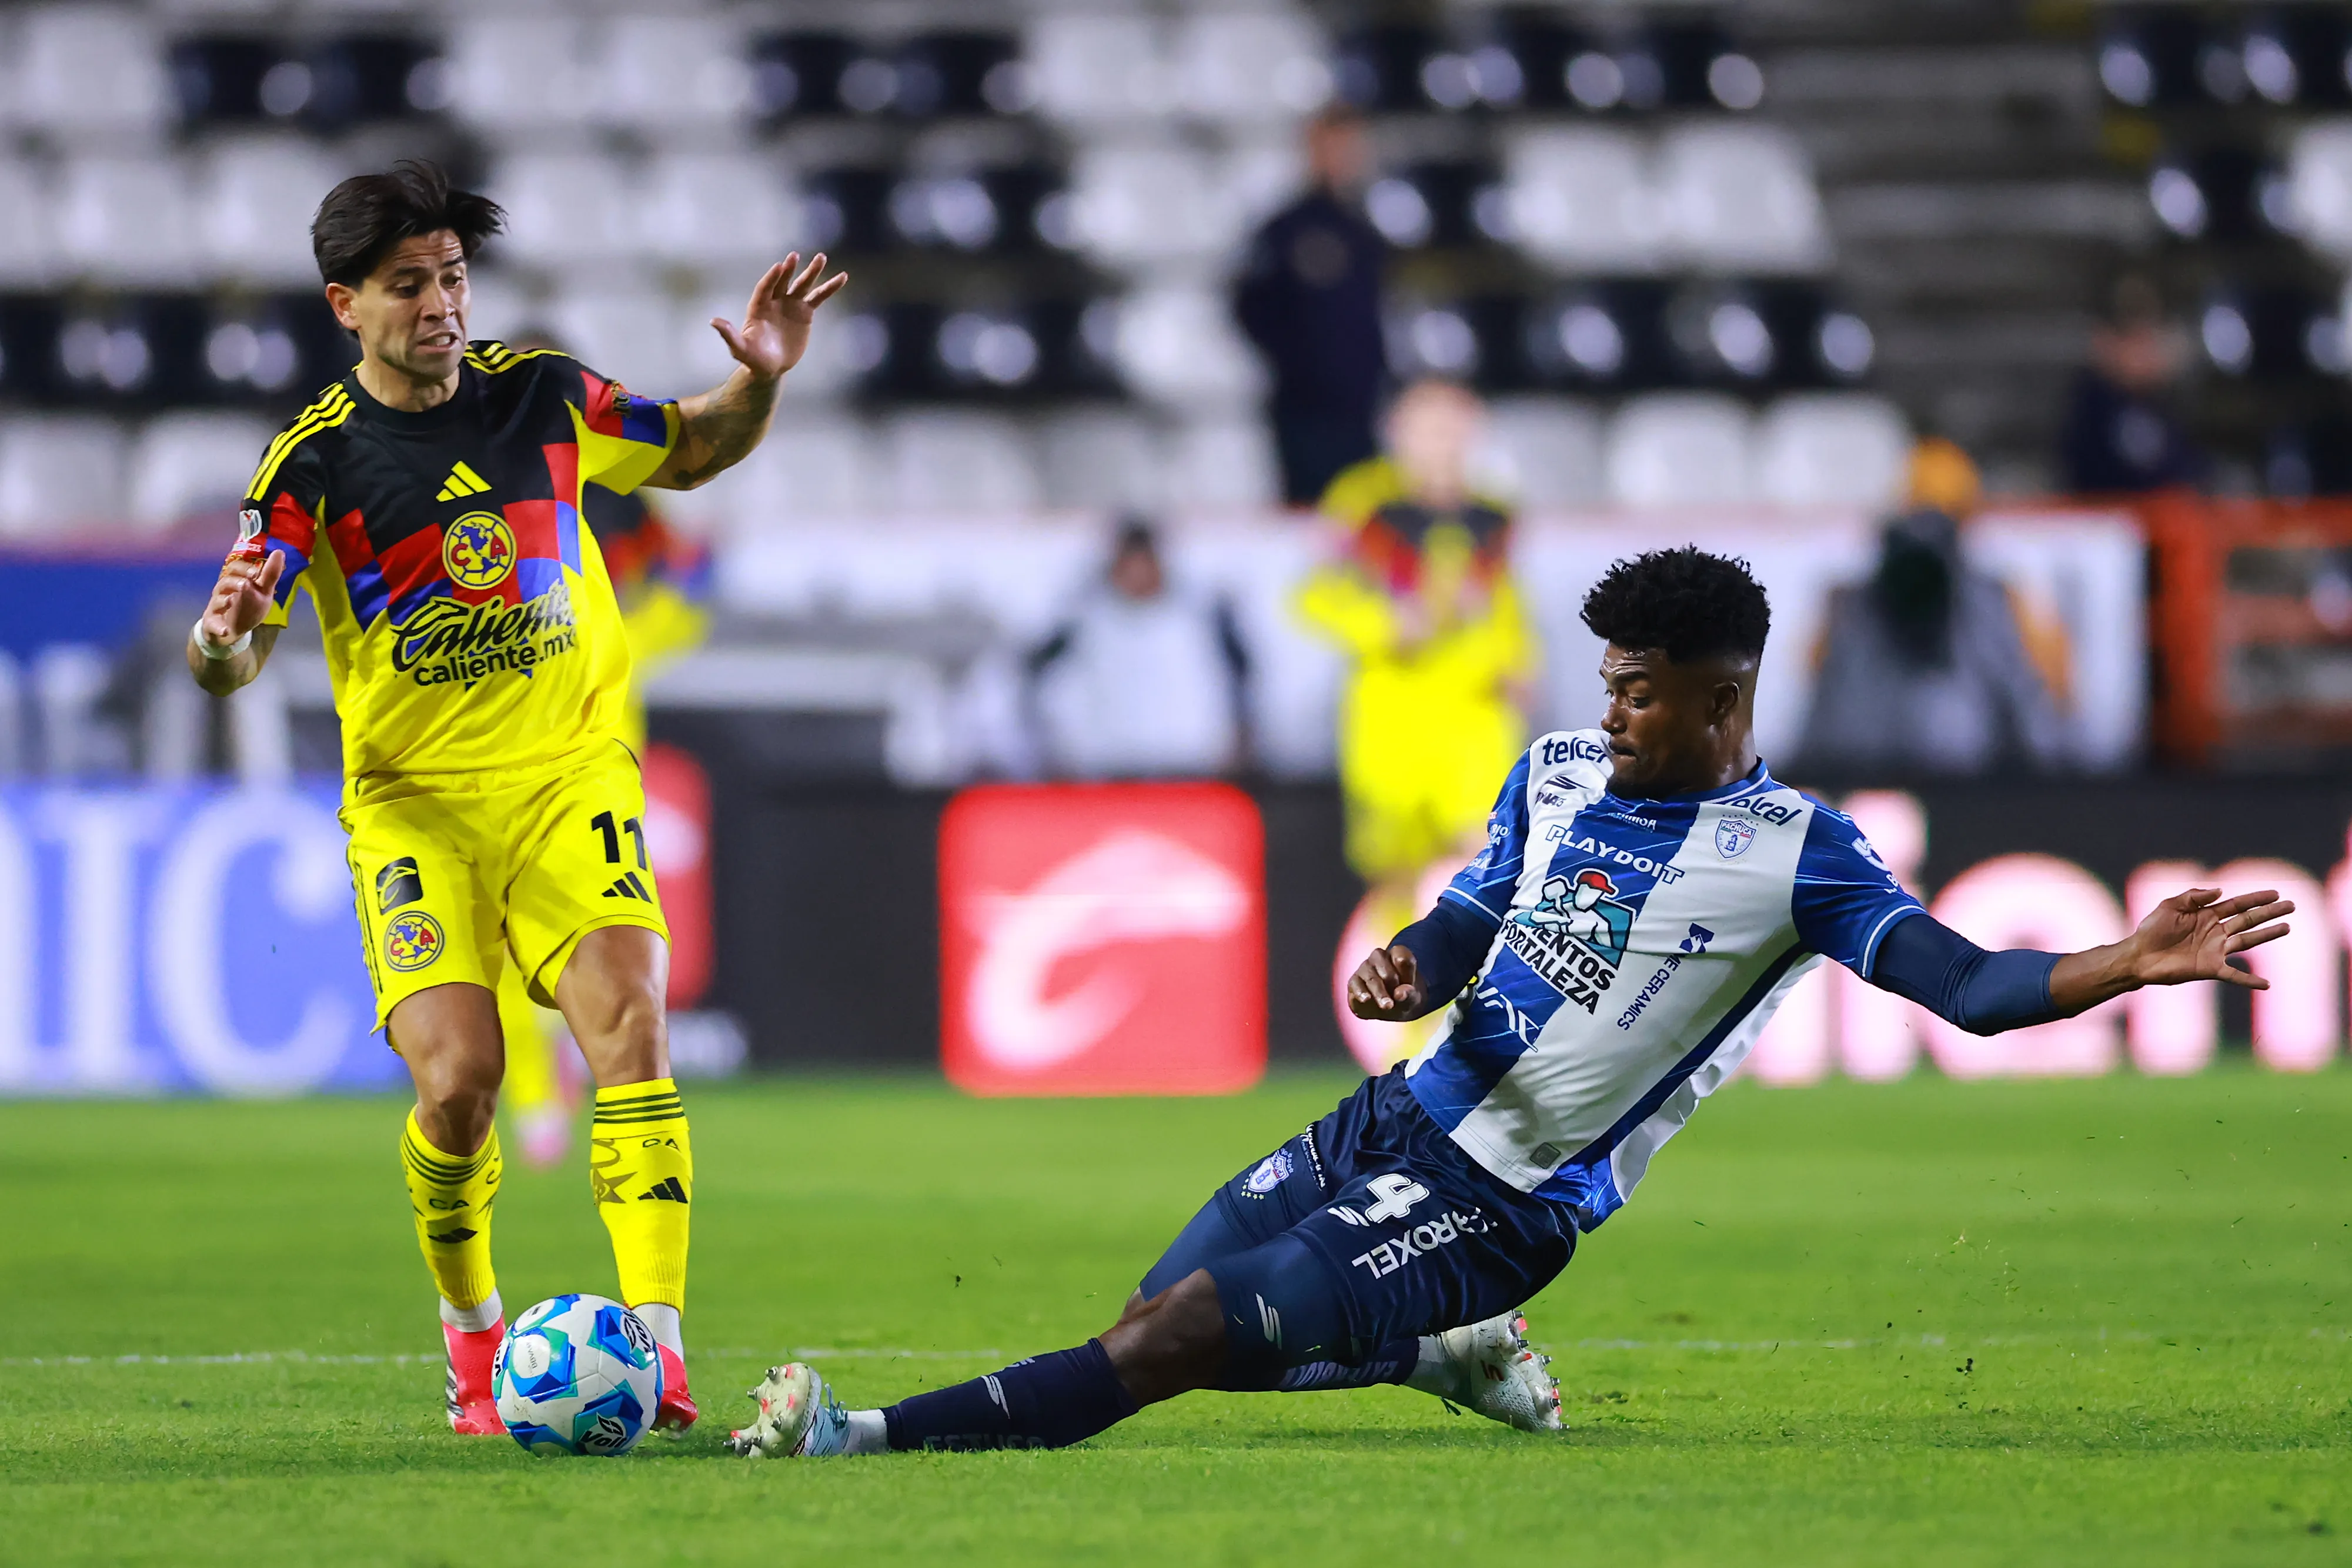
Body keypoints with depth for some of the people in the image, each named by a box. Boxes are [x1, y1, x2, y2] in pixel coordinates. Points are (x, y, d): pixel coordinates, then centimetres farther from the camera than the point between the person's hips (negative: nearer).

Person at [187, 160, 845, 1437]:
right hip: (413, 799, -2)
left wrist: (758, 382, -1)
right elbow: (226, 663, -10)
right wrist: (225, 638, -35)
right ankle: (471, 1326, 12)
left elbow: (690, 456, 19)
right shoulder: (317, 460, -7)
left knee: (629, 1029, -20)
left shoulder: (542, 394, 2)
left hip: (570, 770, 2)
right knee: (457, 1080, -16)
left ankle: (655, 1339, -21)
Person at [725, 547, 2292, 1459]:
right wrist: (1409, 966, -7)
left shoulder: (1794, 852, -11)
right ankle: (1453, 1355, 28)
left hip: (1502, 1205, -7)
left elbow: (1962, 981, -17)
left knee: (1176, 1341, -16)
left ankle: (868, 1438, -16)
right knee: (1157, 1318, 11)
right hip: (1400, 1122, 7)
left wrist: (2129, 965, -33)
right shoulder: (1559, 774, 8)